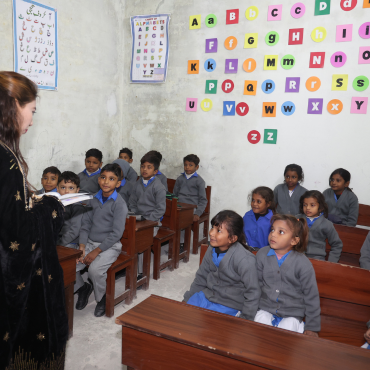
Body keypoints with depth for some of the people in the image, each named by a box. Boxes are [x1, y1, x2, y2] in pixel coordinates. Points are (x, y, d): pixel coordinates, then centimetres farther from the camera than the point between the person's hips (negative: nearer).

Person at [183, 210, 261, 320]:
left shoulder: (244, 260, -24)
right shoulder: (211, 250, -3)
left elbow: (253, 292, -18)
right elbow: (201, 278, 10)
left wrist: (245, 319, -16)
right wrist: (186, 299, 12)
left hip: (229, 305, -6)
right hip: (208, 295, 6)